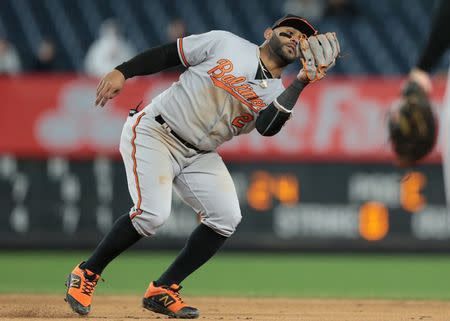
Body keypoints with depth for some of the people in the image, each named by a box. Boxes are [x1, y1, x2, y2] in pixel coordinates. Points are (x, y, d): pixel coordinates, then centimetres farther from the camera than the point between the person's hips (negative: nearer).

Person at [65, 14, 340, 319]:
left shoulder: (278, 94, 5)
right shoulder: (227, 44, -3)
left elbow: (268, 128, -18)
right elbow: (167, 53, -1)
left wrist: (302, 82, -24)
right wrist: (121, 73, -13)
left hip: (199, 156, 5)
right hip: (153, 133, -5)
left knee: (226, 217, -13)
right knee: (152, 212, -23)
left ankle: (162, 291, -1)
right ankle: (86, 273, -4)